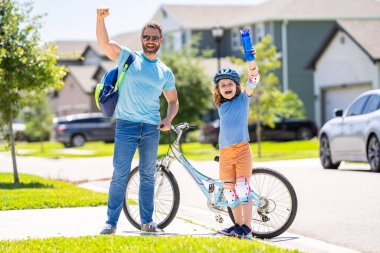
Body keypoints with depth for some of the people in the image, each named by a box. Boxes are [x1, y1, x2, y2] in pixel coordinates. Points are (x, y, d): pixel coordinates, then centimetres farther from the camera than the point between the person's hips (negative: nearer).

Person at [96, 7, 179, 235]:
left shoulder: (165, 72, 12)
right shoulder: (128, 57, 4)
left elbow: (173, 100, 20)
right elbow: (104, 41, -9)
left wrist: (169, 119, -1)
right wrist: (101, 18, -27)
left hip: (151, 128, 3)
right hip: (126, 124, -3)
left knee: (148, 175, 9)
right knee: (120, 175, -7)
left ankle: (147, 222, 17)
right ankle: (111, 222, -5)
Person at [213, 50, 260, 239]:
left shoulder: (243, 98, 1)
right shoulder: (221, 106, 14)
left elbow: (253, 80, -13)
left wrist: (252, 63, -27)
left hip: (242, 148, -5)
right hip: (225, 151, 5)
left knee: (243, 187, -12)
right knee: (229, 189, 5)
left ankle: (247, 228, -11)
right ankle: (238, 224, 15)